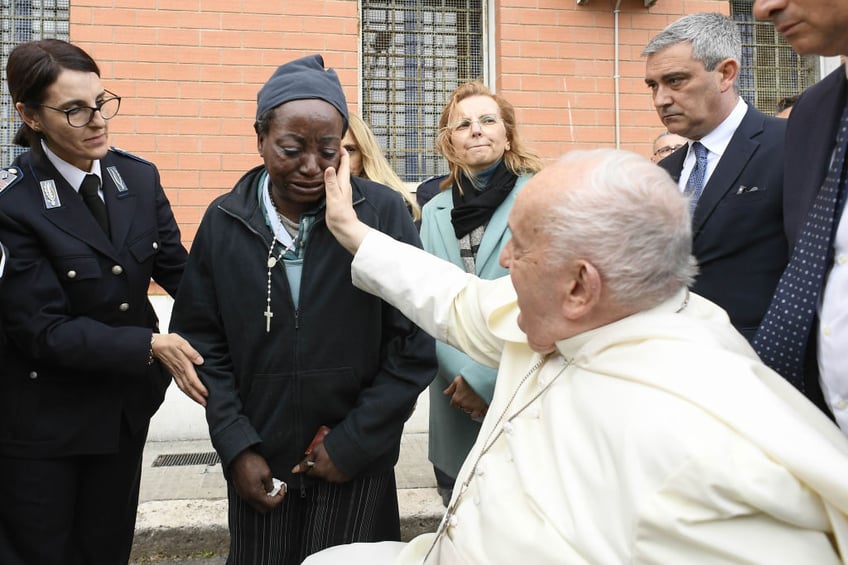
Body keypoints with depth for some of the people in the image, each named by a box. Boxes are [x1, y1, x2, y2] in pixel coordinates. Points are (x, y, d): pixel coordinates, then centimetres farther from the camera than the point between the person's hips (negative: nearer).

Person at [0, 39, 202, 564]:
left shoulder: (139, 176, -4)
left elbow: (177, 269, -3)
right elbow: (43, 329, -20)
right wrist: (151, 345, -26)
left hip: (127, 403, 5)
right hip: (42, 419, -4)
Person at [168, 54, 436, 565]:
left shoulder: (383, 211, -10)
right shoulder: (224, 221, -3)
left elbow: (414, 345, -7)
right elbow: (203, 342, 3)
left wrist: (353, 443, -7)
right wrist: (237, 447, -4)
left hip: (358, 465, -2)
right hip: (259, 466, 2)